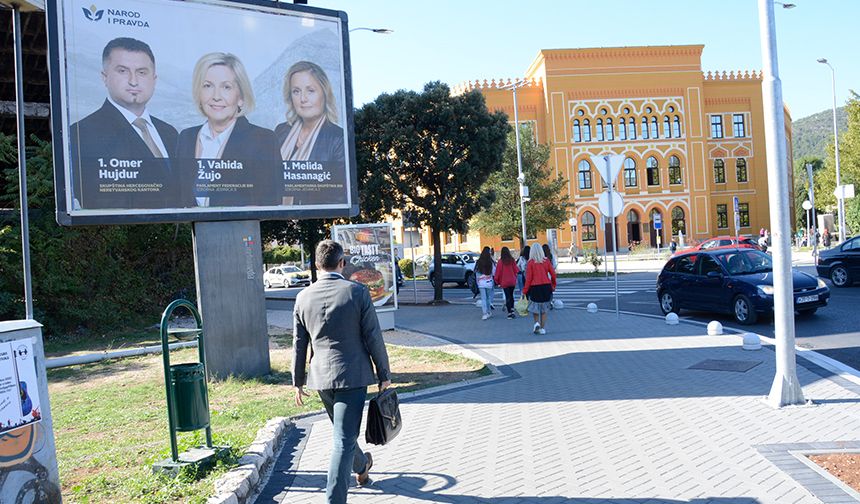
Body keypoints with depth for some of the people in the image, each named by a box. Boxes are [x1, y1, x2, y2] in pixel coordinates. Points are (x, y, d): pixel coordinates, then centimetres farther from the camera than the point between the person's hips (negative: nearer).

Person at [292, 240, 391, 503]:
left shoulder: (304, 297, 0)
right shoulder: (358, 292, -11)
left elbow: (299, 344, 5)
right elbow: (373, 338, -8)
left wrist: (298, 381, 15)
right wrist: (384, 375, 2)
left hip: (320, 377, 5)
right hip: (352, 375, -5)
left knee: (343, 431, 25)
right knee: (344, 440, -1)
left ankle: (361, 466, 49)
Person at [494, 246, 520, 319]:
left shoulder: (500, 261, -10)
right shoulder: (512, 260, -3)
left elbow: (498, 271, -6)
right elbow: (516, 270, 2)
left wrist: (497, 281, 6)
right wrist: (515, 277, 16)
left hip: (504, 282, -2)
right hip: (512, 281, 2)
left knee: (507, 297, 3)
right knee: (511, 295, 17)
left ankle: (510, 313, 0)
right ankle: (512, 310, 9)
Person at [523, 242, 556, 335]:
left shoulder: (531, 262, -8)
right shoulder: (546, 261, 0)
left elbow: (528, 278, -8)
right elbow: (553, 274, 2)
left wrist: (525, 291, -2)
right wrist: (553, 285, 15)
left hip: (534, 287, -2)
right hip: (546, 287, 2)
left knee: (535, 308, 17)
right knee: (544, 309, 12)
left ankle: (537, 323, -2)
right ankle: (542, 328, 12)